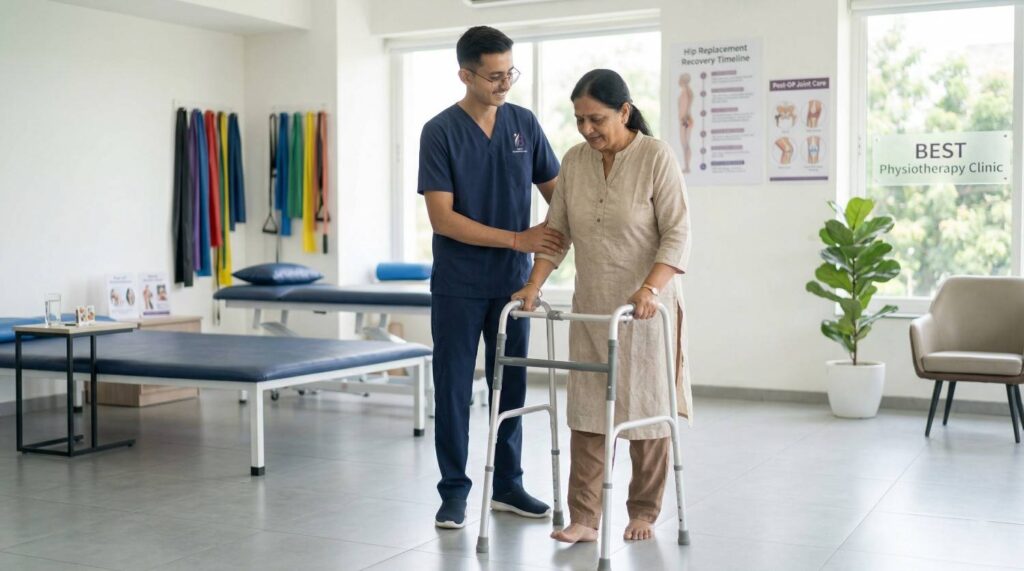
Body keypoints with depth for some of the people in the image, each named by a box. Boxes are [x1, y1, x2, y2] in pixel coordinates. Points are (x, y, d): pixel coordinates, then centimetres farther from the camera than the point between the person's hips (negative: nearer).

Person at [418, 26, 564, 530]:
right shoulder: (440, 131, -10)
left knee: (510, 386, 10)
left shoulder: (524, 123, 3)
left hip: (512, 283, 4)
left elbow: (556, 191, 8)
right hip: (458, 286, -4)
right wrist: (517, 239, -20)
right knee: (453, 389, 2)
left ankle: (507, 484, 22)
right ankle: (454, 490, 13)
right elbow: (442, 218, -16)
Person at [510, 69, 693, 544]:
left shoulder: (657, 157, -12)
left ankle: (643, 513, 19)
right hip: (591, 308, 5)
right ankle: (584, 519, 4)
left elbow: (677, 234, -15)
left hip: (646, 308, -4)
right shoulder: (574, 161, 3)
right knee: (586, 411, 1)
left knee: (647, 408, 5)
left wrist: (649, 289, -27)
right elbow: (557, 230, 5)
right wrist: (534, 285, -6)